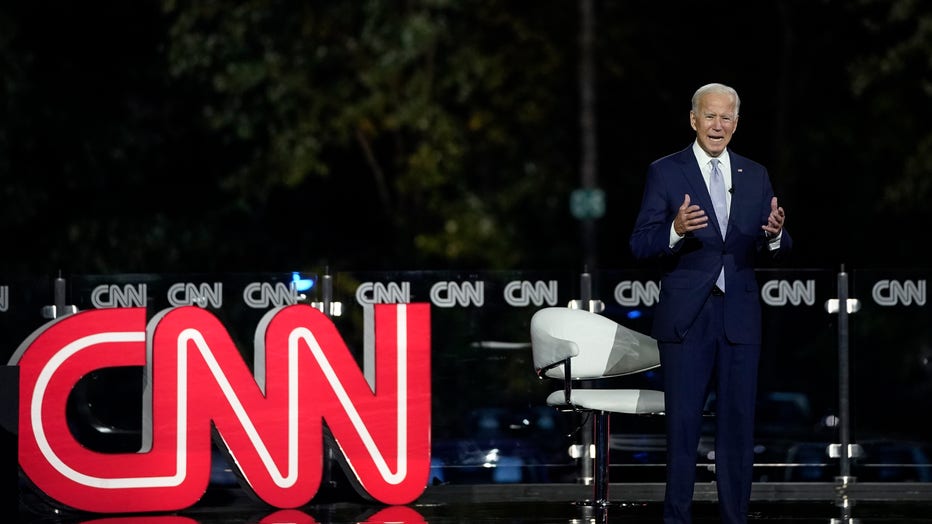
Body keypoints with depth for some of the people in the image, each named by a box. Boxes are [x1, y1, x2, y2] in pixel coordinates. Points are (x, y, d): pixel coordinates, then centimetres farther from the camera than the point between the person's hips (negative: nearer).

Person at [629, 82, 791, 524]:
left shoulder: (756, 176, 10)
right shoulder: (665, 172, -1)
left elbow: (773, 254, 9)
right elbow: (640, 246, -6)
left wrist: (775, 235, -15)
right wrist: (676, 231, -27)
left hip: (740, 318, 3)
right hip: (685, 317, -3)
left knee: (738, 425, 6)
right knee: (682, 425, 0)